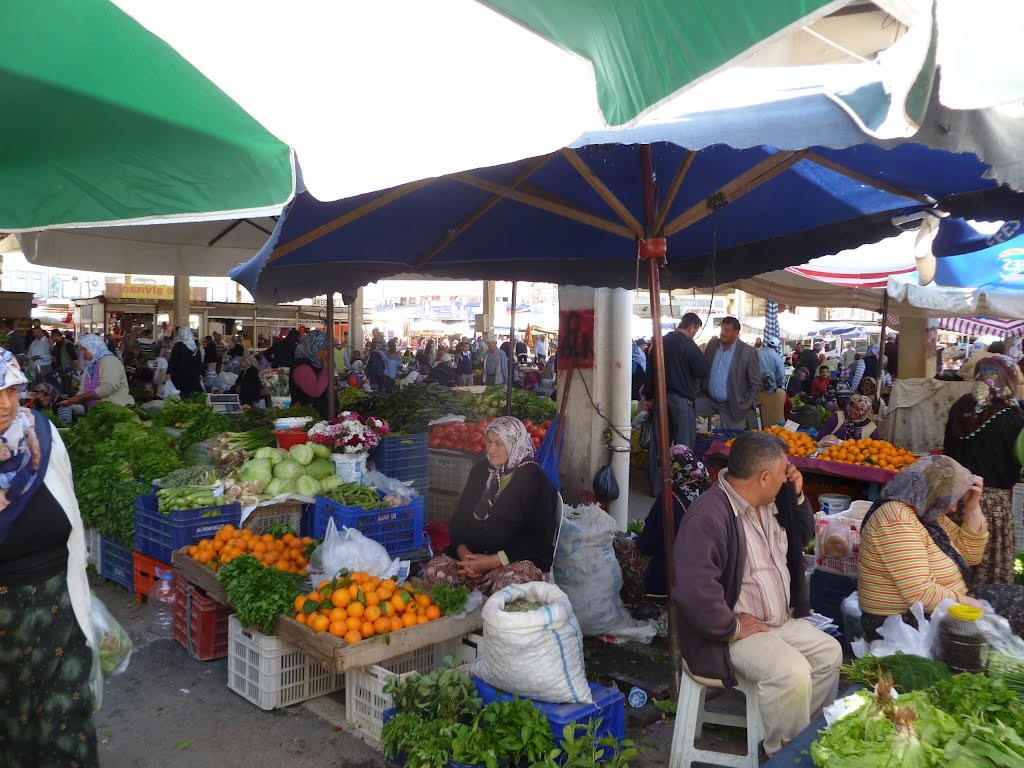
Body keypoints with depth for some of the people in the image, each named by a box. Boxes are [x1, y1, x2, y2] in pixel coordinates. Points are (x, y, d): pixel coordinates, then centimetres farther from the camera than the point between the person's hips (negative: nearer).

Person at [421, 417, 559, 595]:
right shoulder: (480, 472, 14)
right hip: (473, 554, 5)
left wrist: (493, 561, -16)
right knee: (433, 570, -20)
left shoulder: (532, 478, -5)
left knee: (508, 582, -38)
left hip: (520, 559, -5)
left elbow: (538, 538, -10)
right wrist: (462, 550, -7)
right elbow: (459, 518, 15)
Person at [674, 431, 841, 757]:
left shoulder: (769, 503, 5)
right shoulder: (708, 517, -28)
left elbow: (802, 537, 23)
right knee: (792, 673, -26)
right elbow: (692, 589, -38)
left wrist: (797, 497, 4)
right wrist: (732, 628, -23)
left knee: (829, 653, 10)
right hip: (741, 629, -10)